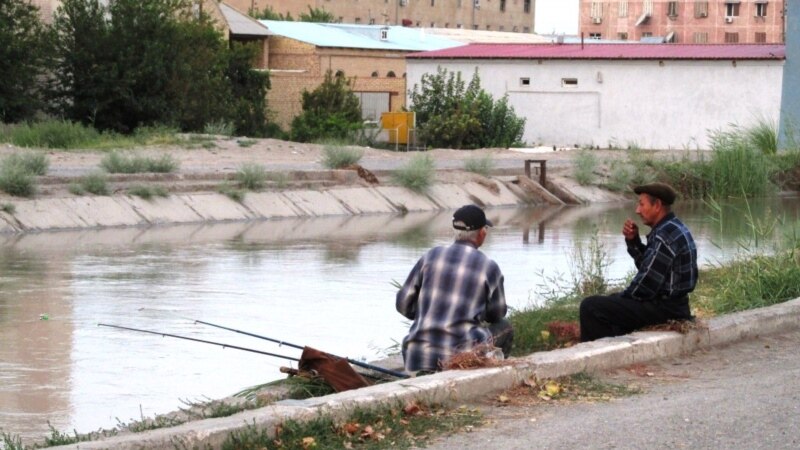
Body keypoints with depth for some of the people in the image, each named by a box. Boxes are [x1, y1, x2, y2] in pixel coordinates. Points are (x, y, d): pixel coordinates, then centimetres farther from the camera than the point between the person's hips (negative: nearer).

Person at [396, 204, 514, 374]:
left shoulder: (431, 256, 6)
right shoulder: (489, 268, -1)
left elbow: (404, 303, 7)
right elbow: (496, 314, 15)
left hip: (421, 353, 3)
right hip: (464, 356, -3)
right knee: (504, 328, 27)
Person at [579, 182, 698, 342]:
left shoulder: (665, 235, -21)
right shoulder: (672, 228, 11)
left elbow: (647, 281, -21)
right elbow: (648, 266, 17)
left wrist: (622, 297, -4)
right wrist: (633, 241, 2)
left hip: (664, 308, -11)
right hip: (672, 303, 11)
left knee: (590, 306, -14)